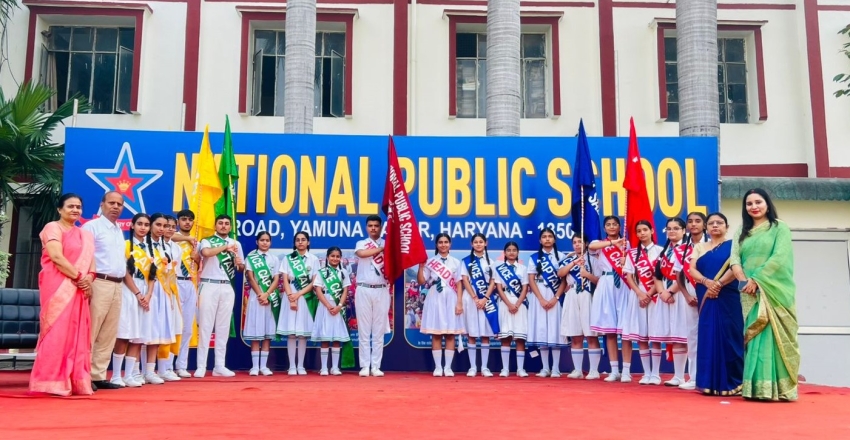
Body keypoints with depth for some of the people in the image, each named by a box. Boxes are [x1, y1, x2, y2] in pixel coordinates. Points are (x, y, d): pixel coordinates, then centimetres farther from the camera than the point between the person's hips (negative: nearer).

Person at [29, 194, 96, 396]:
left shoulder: (85, 235, 19)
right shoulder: (53, 228, -2)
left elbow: (90, 260, 12)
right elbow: (57, 257, -14)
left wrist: (88, 278, -8)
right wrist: (79, 277, -14)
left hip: (79, 289, 7)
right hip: (58, 287, -7)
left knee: (77, 334, 5)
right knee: (57, 332, -8)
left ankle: (76, 382, 8)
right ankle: (52, 382, -4)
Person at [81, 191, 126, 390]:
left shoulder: (120, 231, 20)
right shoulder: (92, 226, -3)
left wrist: (122, 279, 15)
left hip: (118, 285, 8)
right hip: (99, 283, -8)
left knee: (108, 334, 8)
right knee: (91, 332, -6)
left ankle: (99, 375, 13)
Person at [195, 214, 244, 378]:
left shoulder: (236, 244, 14)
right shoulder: (207, 241, 1)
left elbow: (242, 268, 17)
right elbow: (206, 252, -23)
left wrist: (239, 264, -5)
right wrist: (225, 247, -15)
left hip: (227, 287, 4)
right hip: (209, 286, -4)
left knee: (223, 327, 6)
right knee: (205, 325, -3)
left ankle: (219, 366, 11)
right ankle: (201, 366, 0)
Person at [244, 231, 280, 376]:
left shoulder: (274, 259, 11)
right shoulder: (250, 257, 5)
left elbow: (276, 280, 3)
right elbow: (251, 277, -3)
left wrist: (266, 295, -11)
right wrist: (260, 295, -11)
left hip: (271, 298, 2)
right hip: (256, 297, -2)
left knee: (268, 333, 2)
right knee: (255, 333, -3)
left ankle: (264, 366, 5)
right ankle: (255, 366, -1)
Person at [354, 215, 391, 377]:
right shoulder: (361, 244, 7)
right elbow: (362, 254, -18)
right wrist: (382, 248, -17)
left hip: (382, 290, 1)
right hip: (364, 290, -1)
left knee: (379, 330, 4)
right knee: (364, 330, 1)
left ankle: (376, 366, 9)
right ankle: (365, 366, 6)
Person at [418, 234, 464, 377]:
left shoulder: (456, 262, 8)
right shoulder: (430, 261, 6)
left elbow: (458, 284, 5)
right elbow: (421, 281, 3)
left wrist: (459, 303, -3)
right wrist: (421, 266, -8)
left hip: (450, 300, 1)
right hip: (435, 299, -1)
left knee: (450, 334, 0)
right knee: (436, 335, 0)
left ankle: (448, 367, 5)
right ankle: (438, 367, 5)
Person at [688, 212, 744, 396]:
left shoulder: (732, 245, 4)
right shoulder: (699, 247, 15)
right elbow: (692, 269, 2)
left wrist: (719, 284, -20)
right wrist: (707, 282, -15)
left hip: (727, 298, -4)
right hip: (706, 298, 4)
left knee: (727, 336, -5)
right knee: (708, 337, 3)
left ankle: (731, 383, 2)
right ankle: (709, 383, 7)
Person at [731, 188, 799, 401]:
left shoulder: (780, 228, 4)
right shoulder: (743, 232, 16)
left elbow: (779, 258, -9)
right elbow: (734, 258, 5)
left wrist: (756, 280, -15)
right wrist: (744, 281, -12)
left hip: (774, 292, -4)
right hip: (750, 293, 4)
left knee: (774, 337, -7)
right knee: (755, 336, 1)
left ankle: (777, 387, -5)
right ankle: (756, 387, 1)